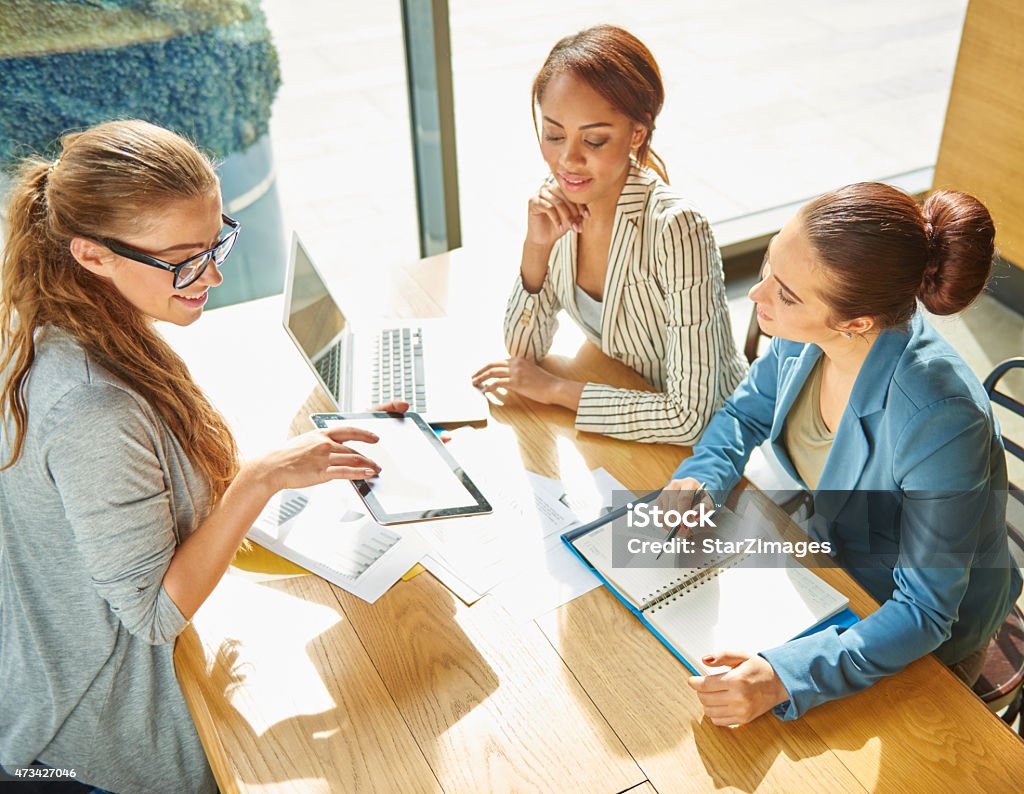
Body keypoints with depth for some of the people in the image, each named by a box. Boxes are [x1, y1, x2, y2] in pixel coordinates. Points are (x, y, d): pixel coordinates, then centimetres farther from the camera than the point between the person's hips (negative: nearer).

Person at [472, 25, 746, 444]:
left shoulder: (676, 230, -29)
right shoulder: (560, 201, -10)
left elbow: (688, 417, -30)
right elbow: (524, 349, -5)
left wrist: (553, 388, -21)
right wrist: (537, 247, -21)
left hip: (700, 443, -6)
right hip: (620, 422, 6)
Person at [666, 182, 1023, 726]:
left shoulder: (940, 420, -38)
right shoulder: (803, 334, -19)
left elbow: (924, 612, -31)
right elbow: (746, 414, 2)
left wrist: (786, 677, -43)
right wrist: (700, 478, -18)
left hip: (922, 643, -6)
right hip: (825, 555, 6)